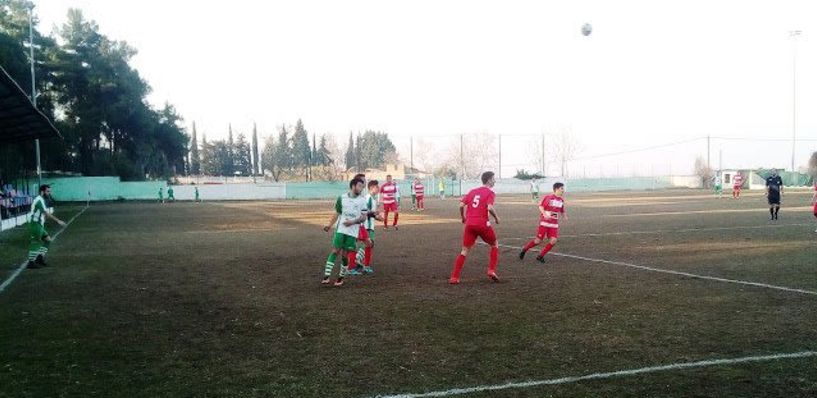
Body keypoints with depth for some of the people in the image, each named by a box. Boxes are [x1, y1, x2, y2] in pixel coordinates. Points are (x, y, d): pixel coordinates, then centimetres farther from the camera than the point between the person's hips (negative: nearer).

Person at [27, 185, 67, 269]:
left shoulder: (41, 200, 15)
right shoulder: (39, 200, -16)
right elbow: (47, 214, -21)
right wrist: (58, 221, -21)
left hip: (39, 225, 10)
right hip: (35, 224, -10)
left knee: (47, 239, 11)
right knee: (36, 243, -5)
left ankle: (40, 257, 15)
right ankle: (31, 262, 0)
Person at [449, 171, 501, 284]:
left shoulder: (472, 191, 15)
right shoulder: (490, 193, -1)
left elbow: (461, 205, 7)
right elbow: (489, 208, -17)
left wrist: (463, 217, 23)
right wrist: (496, 217, 0)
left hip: (469, 224, 4)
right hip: (483, 224, -4)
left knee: (464, 251, 8)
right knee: (495, 245, 20)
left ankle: (454, 278, 1)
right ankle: (491, 271, 10)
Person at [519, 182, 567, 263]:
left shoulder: (561, 200, 8)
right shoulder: (548, 197, -12)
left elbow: (562, 211, 19)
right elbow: (540, 206, -9)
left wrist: (564, 216, -2)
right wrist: (545, 214, -25)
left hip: (554, 224, 5)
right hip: (545, 222, -5)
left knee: (553, 240, -10)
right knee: (539, 240, -5)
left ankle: (540, 256, 4)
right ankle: (524, 250, 19)